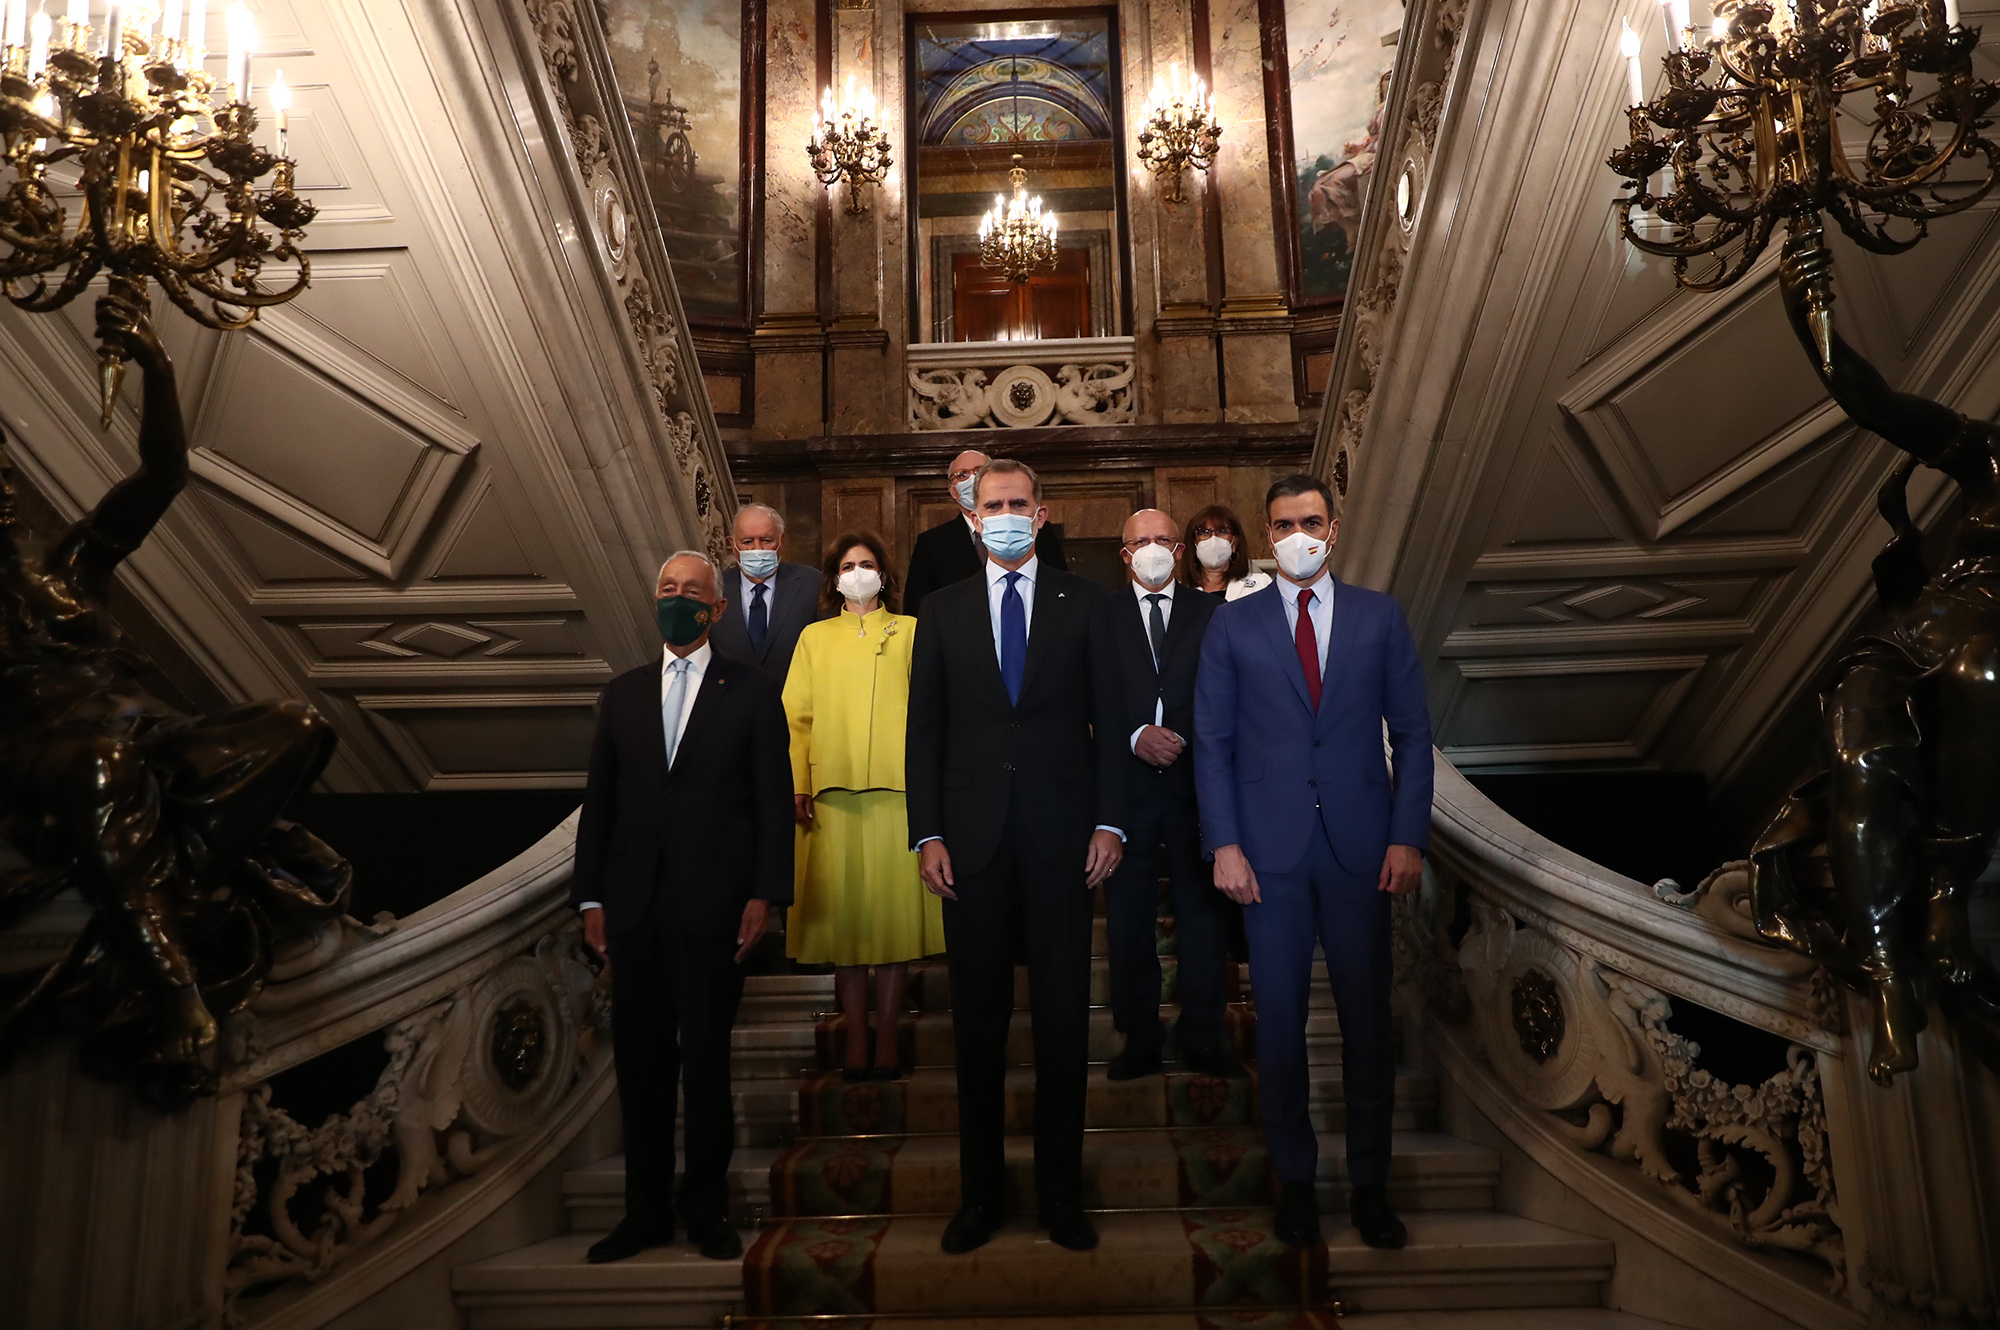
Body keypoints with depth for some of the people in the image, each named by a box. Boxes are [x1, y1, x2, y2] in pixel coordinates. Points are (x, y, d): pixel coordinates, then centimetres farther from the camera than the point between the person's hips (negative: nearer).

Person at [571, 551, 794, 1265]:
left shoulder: (752, 691, 3)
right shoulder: (623, 694, 13)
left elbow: (774, 799, -1)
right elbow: (598, 801, 12)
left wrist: (764, 893, -9)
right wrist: (591, 897, 6)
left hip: (713, 906, -3)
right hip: (634, 906, 4)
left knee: (706, 1060, 5)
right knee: (639, 1061, 10)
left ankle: (706, 1208, 20)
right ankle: (646, 1210, 23)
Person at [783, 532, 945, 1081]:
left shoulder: (910, 632, 13)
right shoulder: (815, 637, 16)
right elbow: (796, 715, 9)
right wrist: (798, 785, -2)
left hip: (898, 790, -1)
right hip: (834, 793, 1)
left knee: (895, 910, -1)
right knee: (844, 912, 0)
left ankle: (887, 1037, 7)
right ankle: (856, 1038, 7)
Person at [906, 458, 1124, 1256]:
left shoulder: (1084, 603, 5)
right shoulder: (943, 610, 9)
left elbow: (1110, 718, 3)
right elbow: (925, 728, 6)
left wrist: (1109, 822, -5)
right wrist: (928, 834, -2)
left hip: (1061, 837, -1)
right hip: (973, 839, 1)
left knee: (1063, 1016, 6)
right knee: (978, 1019, 8)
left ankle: (1060, 1191, 20)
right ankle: (979, 1192, 21)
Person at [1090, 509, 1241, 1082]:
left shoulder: (1210, 612, 10)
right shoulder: (1101, 617, 10)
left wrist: (1180, 740, -11)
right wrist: (1136, 735, -13)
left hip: (1195, 780, 0)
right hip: (1126, 782, 0)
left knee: (1202, 911, 3)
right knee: (1128, 915, 4)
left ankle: (1202, 1036, 14)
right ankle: (1140, 1036, 15)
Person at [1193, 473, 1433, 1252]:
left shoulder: (1379, 617, 7)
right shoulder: (1233, 625, 5)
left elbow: (1412, 733, 6)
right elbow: (1212, 742, 3)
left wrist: (1408, 837, -3)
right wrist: (1225, 845, -5)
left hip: (1360, 845, 1)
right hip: (1270, 850, 0)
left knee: (1367, 1018, 6)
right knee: (1280, 1019, 6)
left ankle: (1370, 1184, 21)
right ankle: (1294, 1179, 21)